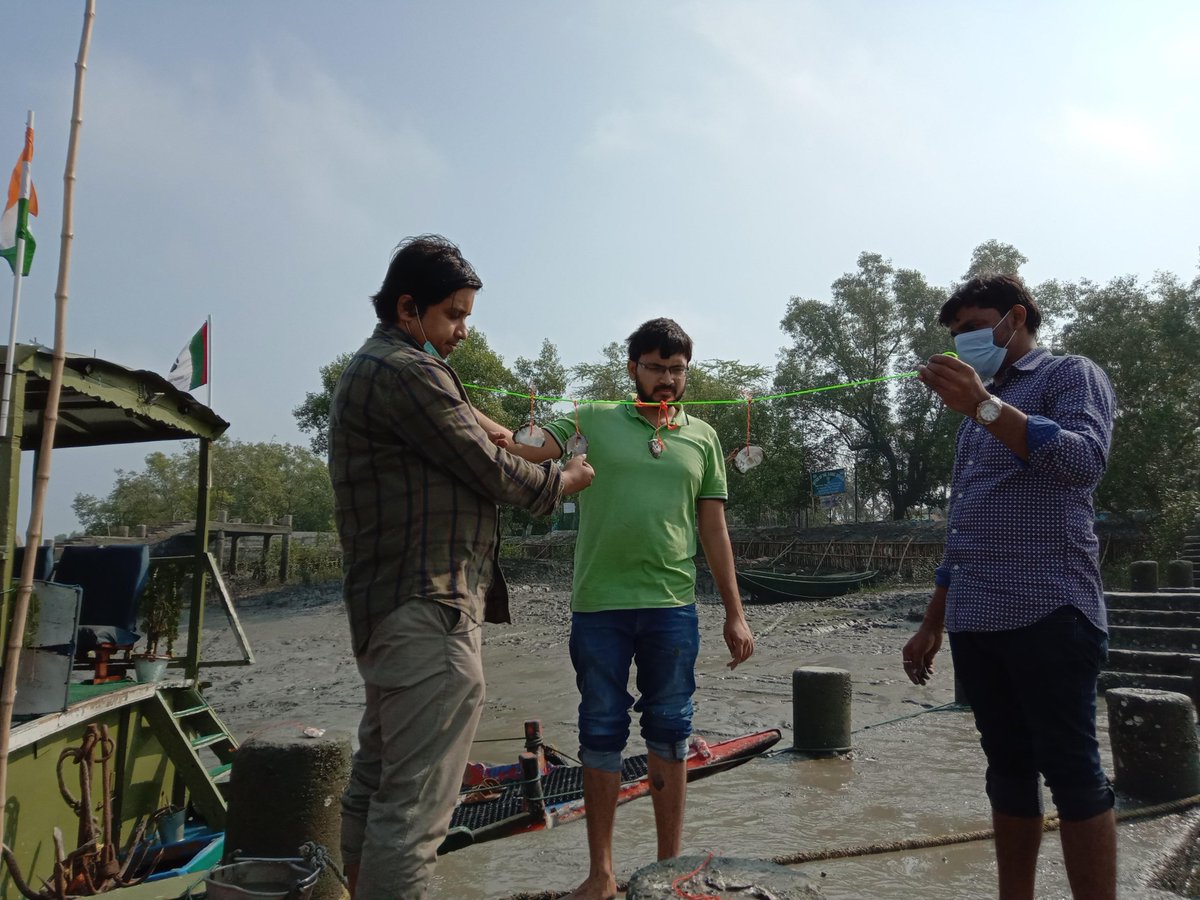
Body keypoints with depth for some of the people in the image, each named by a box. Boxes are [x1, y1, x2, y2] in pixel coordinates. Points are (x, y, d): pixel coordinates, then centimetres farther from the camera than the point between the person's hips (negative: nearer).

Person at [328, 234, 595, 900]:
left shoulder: (366, 370, 19)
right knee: (415, 806, -6)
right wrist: (560, 481, 4)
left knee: (376, 782, 21)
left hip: (381, 608, 12)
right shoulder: (408, 371, -14)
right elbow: (488, 471, -11)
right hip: (430, 613, -12)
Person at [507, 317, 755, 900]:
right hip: (598, 607, -1)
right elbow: (522, 450, -10)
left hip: (672, 609, 2)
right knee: (601, 735, 9)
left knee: (669, 734, 11)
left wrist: (735, 614, 9)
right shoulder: (594, 421, 4)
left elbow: (714, 532, 11)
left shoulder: (703, 438, 10)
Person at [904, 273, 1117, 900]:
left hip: (1048, 613, -7)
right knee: (1008, 768, 11)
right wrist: (932, 624, 19)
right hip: (974, 621, 7)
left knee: (1072, 772, -2)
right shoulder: (979, 413, 23)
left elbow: (1086, 461, -18)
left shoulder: (1071, 376, 3)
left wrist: (984, 406, -23)